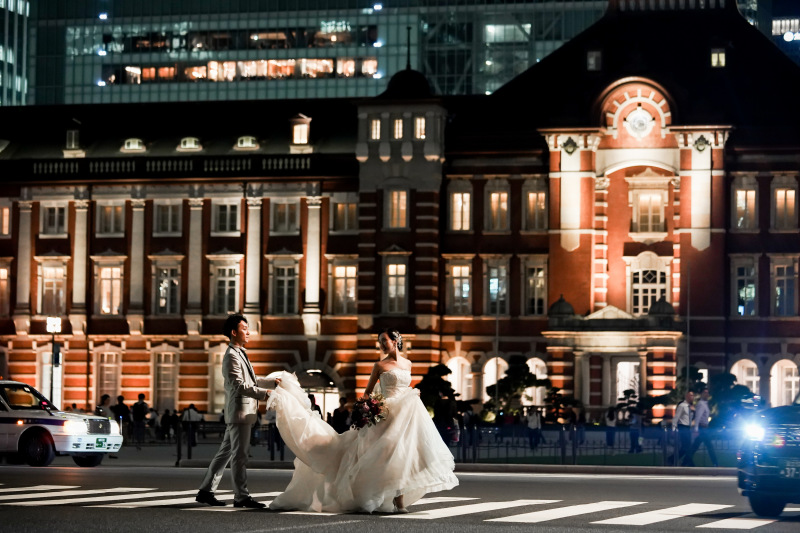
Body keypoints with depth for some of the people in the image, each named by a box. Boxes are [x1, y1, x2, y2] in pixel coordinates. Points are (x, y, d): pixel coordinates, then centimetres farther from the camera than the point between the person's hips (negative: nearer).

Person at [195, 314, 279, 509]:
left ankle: (206, 491, 16)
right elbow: (239, 385, -20)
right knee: (240, 455, -7)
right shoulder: (232, 356, -12)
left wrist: (273, 382, 21)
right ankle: (241, 496, -5)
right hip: (239, 411, -10)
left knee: (225, 453, 12)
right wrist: (264, 393, -24)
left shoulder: (240, 354, 21)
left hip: (243, 412, 10)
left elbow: (251, 381, 28)